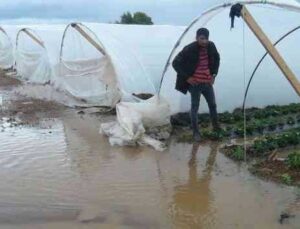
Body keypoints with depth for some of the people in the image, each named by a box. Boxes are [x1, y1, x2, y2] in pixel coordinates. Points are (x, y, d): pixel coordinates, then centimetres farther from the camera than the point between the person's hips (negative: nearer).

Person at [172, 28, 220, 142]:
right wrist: (187, 77, -13)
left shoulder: (211, 46, -2)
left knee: (213, 105, 16)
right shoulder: (189, 49, -18)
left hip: (207, 82, 5)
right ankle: (196, 132, 16)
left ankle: (216, 128, 35)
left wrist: (214, 74, 10)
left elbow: (216, 59, 18)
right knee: (195, 108, 3)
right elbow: (176, 63, -14)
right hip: (195, 84, -5)